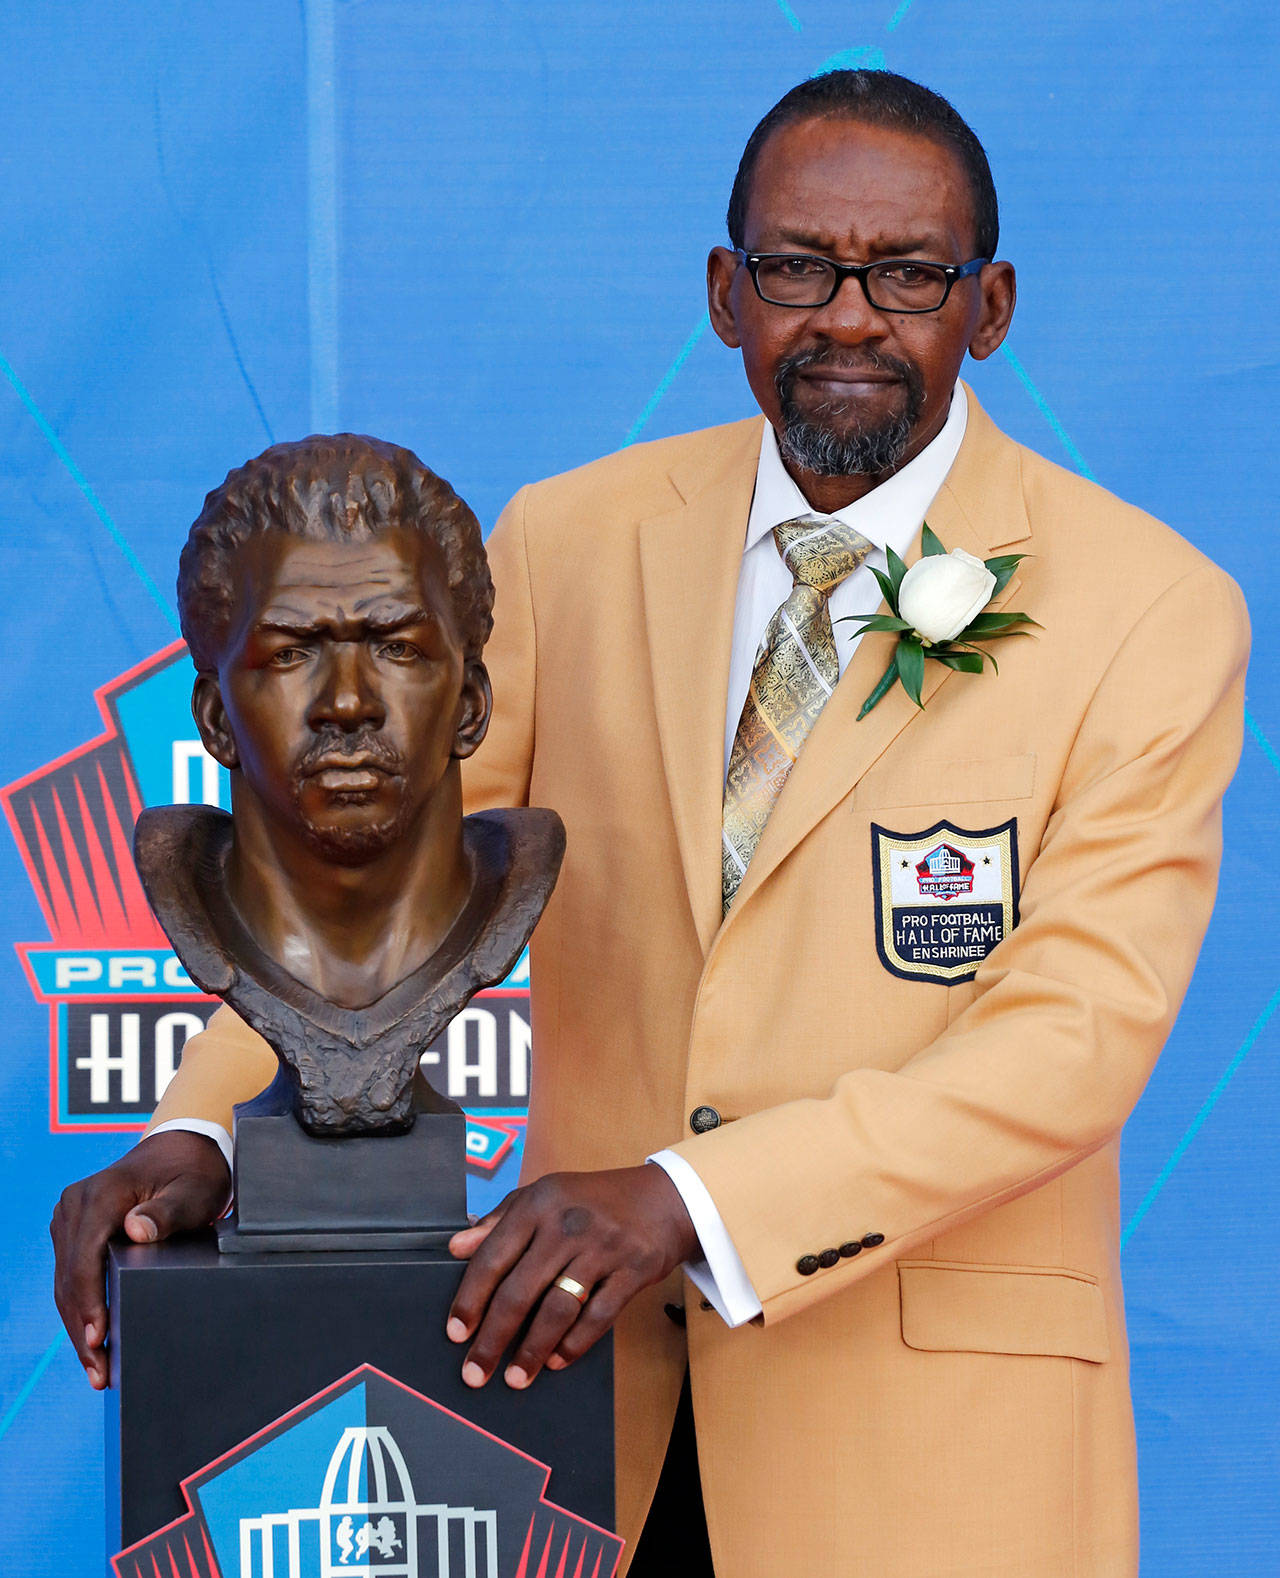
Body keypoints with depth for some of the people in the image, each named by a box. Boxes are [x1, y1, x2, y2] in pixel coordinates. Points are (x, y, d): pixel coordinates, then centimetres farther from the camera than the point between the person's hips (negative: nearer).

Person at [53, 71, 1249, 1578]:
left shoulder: (1151, 610, -7)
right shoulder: (570, 541, 4)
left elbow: (1079, 1033, -15)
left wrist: (688, 1200, -26)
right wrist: (202, 1135, -14)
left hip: (932, 1431, -2)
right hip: (592, 1378, 3)